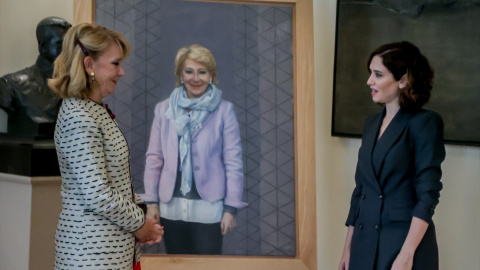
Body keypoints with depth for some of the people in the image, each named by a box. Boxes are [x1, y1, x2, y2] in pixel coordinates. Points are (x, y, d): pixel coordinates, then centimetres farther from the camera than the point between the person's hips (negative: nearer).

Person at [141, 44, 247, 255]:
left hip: (209, 207, -3)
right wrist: (151, 201, 4)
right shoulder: (163, 110, 7)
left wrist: (231, 208, -5)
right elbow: (154, 158, 8)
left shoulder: (224, 111, -1)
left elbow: (233, 162, -2)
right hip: (171, 207, 3)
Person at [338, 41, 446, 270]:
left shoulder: (425, 123, -9)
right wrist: (348, 248, 11)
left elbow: (428, 195, -15)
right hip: (365, 244, 6)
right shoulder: (371, 124, 10)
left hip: (404, 243, -6)